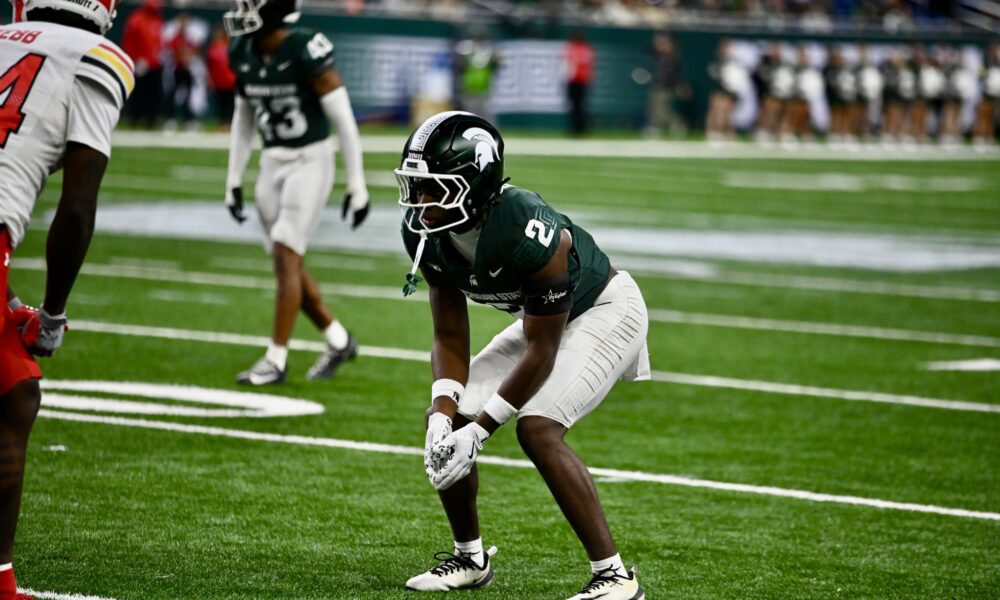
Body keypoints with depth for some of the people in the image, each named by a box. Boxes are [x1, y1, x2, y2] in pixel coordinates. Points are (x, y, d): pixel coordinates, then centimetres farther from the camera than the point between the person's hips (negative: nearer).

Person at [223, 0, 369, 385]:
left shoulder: (306, 51, -20)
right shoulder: (243, 53, 1)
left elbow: (343, 118, -15)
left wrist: (357, 184, -14)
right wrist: (234, 179, 14)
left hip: (310, 162, -7)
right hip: (273, 164, 7)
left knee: (286, 257, -12)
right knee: (287, 264, 8)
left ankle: (277, 359, -8)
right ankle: (338, 340, 25)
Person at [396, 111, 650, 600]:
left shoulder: (529, 234, -38)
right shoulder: (425, 234, -16)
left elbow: (541, 353, -29)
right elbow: (450, 339, -7)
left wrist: (477, 431, -27)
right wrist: (444, 418, -23)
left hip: (605, 310, -8)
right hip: (542, 317, 8)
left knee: (538, 429, -26)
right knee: (446, 418, 0)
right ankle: (470, 558, 20)